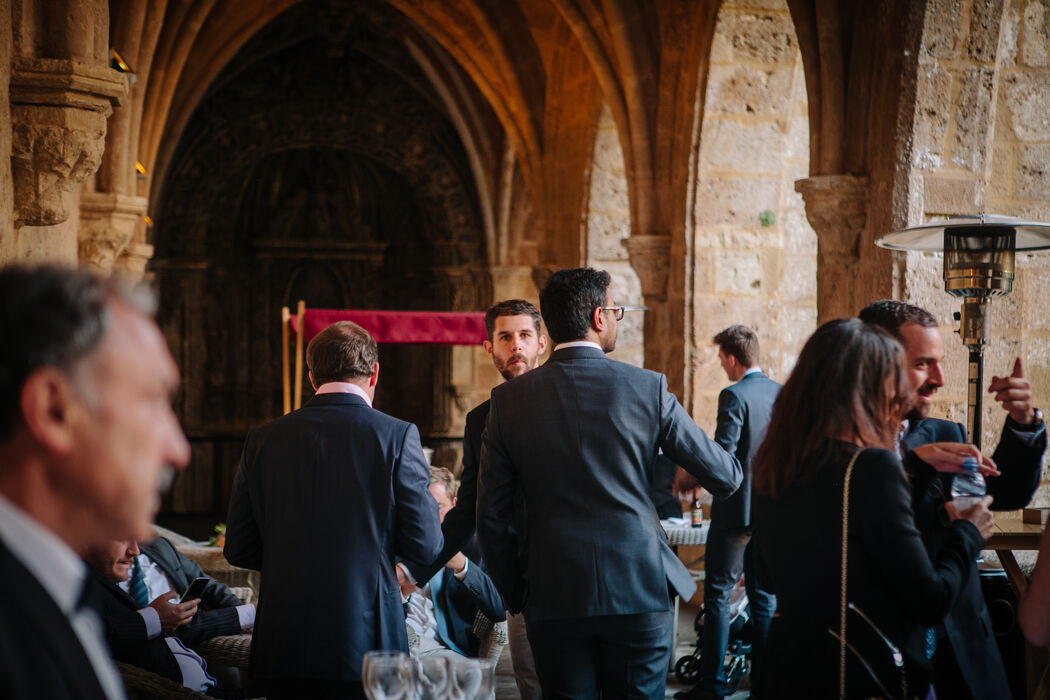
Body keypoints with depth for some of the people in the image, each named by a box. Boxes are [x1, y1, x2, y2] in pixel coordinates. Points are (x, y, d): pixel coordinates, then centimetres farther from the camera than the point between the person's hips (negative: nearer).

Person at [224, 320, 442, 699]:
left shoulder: (262, 440, 4)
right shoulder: (397, 436, -5)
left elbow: (238, 550, 8)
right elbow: (424, 545, -6)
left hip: (282, 645, 3)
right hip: (366, 640, -3)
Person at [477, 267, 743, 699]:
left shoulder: (510, 400, 0)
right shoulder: (648, 388, -3)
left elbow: (491, 517, 1)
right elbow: (725, 477, 3)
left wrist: (515, 594, 13)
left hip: (554, 599, 1)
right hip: (639, 595, -1)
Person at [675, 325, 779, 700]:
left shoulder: (735, 396, -15)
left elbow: (721, 456, -20)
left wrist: (689, 479, -5)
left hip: (736, 510, -7)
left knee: (717, 594, 1)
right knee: (763, 597, 11)